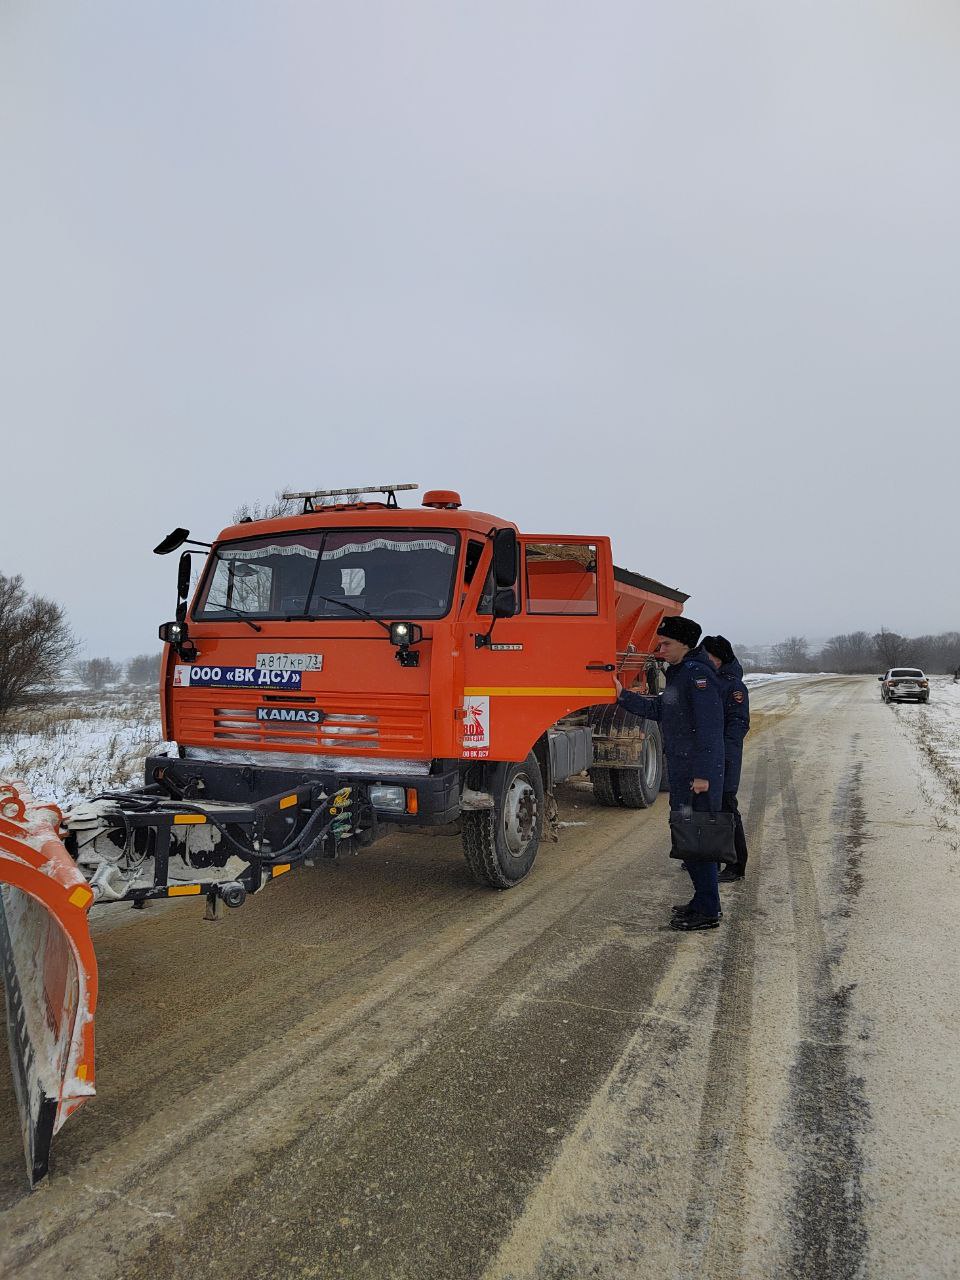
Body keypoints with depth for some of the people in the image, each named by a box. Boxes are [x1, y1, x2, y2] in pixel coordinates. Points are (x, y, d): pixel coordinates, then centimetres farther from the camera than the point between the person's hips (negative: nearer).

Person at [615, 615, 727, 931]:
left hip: (697, 774, -10)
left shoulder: (698, 674, -16)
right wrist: (623, 695, 12)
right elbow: (658, 709, 22)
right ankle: (703, 900, 28)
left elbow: (709, 727, -21)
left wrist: (703, 774, -24)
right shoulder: (680, 674, 16)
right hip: (681, 770, 10)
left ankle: (707, 912, 4)